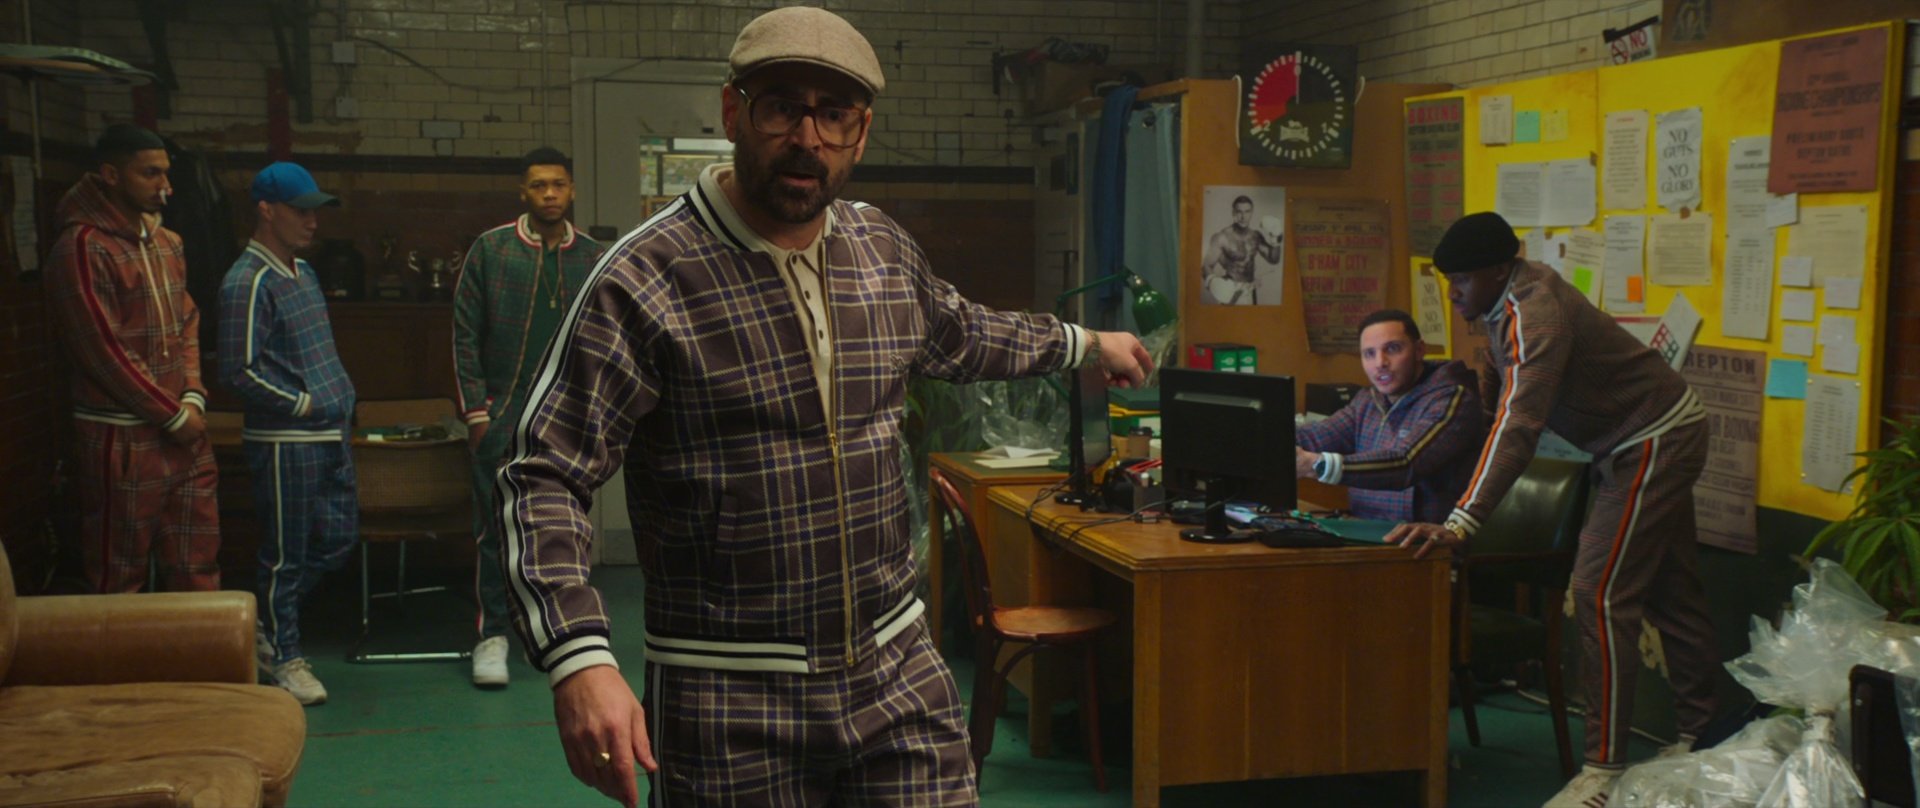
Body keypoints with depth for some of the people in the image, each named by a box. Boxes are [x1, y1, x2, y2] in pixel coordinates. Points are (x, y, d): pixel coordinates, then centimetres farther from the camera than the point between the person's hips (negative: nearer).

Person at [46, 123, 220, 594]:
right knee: (119, 577, 4)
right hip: (121, 441, -7)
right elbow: (104, 351, -16)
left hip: (183, 432, 7)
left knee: (198, 568, 10)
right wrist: (173, 415, -12)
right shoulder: (82, 247, -12)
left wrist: (193, 399, -1)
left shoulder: (167, 245, 12)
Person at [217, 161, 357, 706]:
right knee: (286, 553, 2)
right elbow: (239, 373, -19)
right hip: (285, 442, -9)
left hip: (330, 435, 9)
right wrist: (301, 405, -14)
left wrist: (343, 398, 11)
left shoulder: (303, 272, 14)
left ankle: (269, 622, 30)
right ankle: (284, 657, 16)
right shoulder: (248, 283, -14)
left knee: (339, 537, 14)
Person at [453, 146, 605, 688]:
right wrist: (476, 409, -5)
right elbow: (465, 333, 1)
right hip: (503, 416, -2)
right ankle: (492, 635, 10)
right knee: (496, 527, 0)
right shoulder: (491, 249, 2)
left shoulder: (593, 258, 7)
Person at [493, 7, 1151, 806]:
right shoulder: (644, 280, -15)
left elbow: (959, 335, 27)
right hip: (729, 702, -4)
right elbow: (544, 478, -16)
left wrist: (1084, 343, 39)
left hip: (899, 672, 5)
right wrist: (579, 659, -29)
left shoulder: (884, 250, 5)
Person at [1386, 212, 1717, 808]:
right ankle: (1700, 737, 28)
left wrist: (1460, 525, -50)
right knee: (1668, 590, 16)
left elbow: (1518, 424, -43)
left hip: (1656, 443, -10)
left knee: (1601, 592, -14)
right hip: (1658, 434, 10)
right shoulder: (1509, 297, -2)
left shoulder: (1536, 313, -31)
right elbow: (1498, 389, 15)